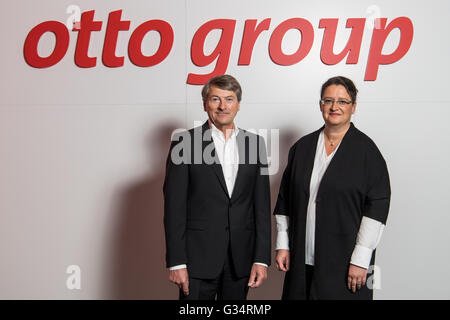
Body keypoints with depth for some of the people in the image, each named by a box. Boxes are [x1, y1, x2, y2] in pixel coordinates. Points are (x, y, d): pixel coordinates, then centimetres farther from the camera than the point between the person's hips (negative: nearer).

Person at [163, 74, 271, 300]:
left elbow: (262, 205, 6)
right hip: (198, 258, -3)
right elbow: (174, 207, -5)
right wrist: (176, 262, -9)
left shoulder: (254, 143, 7)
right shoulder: (185, 143, -2)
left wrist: (261, 258, 0)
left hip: (240, 260, 3)